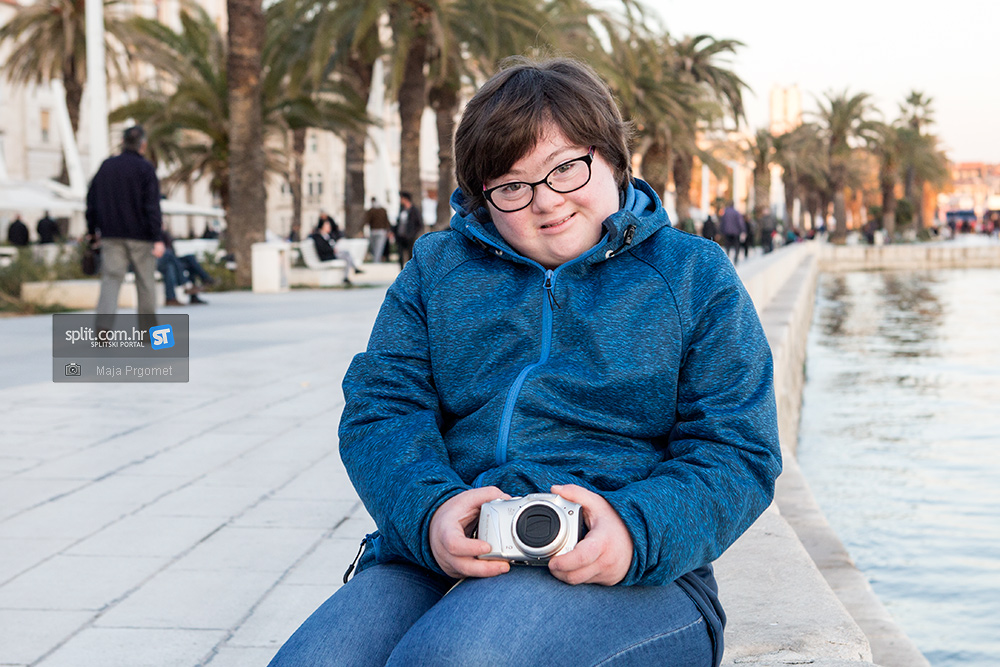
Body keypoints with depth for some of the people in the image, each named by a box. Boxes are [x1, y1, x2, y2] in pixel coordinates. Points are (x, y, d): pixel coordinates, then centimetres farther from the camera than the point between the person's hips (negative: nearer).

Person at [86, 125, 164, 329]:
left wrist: (92, 230, 22)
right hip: (140, 235, -3)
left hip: (111, 236, 3)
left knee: (111, 279, -4)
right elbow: (152, 206, -12)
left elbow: (92, 201, 13)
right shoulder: (145, 168, -6)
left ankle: (103, 323, -24)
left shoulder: (106, 166, 9)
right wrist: (158, 238, -14)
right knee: (146, 281, 9)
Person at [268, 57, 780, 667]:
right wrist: (430, 509, -15)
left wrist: (636, 529, -18)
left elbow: (737, 453, 3)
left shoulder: (694, 275, 12)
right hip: (431, 562, 4)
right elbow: (379, 411, 8)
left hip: (631, 579, -3)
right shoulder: (436, 267, 19)